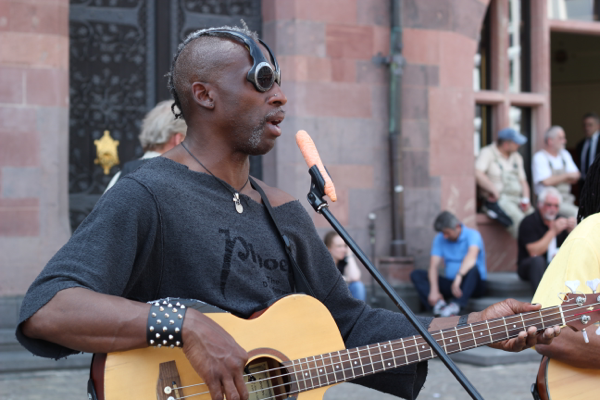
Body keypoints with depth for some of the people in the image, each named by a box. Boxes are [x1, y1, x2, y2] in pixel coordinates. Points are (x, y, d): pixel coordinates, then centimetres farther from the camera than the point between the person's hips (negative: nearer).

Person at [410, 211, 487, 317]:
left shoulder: (472, 235, -11)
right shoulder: (440, 239, 3)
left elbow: (472, 257, -32)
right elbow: (433, 266, -6)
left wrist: (458, 278, -46)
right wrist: (434, 291, -23)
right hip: (450, 283, 5)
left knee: (472, 269, -37)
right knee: (416, 274, -11)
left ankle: (455, 306, -50)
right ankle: (439, 304, -34)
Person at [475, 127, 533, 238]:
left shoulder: (516, 157, 22)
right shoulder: (487, 153, -1)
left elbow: (523, 181, 23)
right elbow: (477, 174, -17)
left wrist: (526, 199, 5)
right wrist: (494, 191, -18)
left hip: (517, 199, 7)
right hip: (498, 200, -7)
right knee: (518, 219, -32)